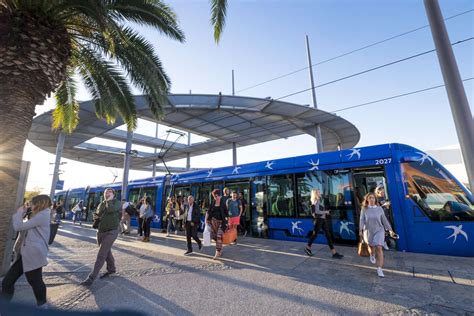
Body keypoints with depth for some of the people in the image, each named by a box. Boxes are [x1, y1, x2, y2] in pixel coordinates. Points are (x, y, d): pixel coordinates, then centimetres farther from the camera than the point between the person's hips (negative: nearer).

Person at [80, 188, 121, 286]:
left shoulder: (117, 202, -9)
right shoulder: (101, 204, 10)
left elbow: (111, 209, -29)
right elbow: (97, 214, 19)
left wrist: (109, 200, -14)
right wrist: (95, 216, -4)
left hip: (111, 232, -7)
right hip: (101, 231, 7)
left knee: (101, 254, -8)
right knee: (107, 252, 20)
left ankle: (92, 277, 0)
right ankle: (111, 269, 38)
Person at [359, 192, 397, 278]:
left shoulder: (379, 209, -4)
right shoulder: (364, 209, -7)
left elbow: (384, 220, 3)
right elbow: (362, 220, -10)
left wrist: (390, 230, 1)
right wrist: (360, 231, -19)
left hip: (379, 231, 0)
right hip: (368, 231, 0)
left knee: (379, 248, -14)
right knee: (371, 247, 17)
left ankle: (379, 269, -6)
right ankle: (372, 255, 55)